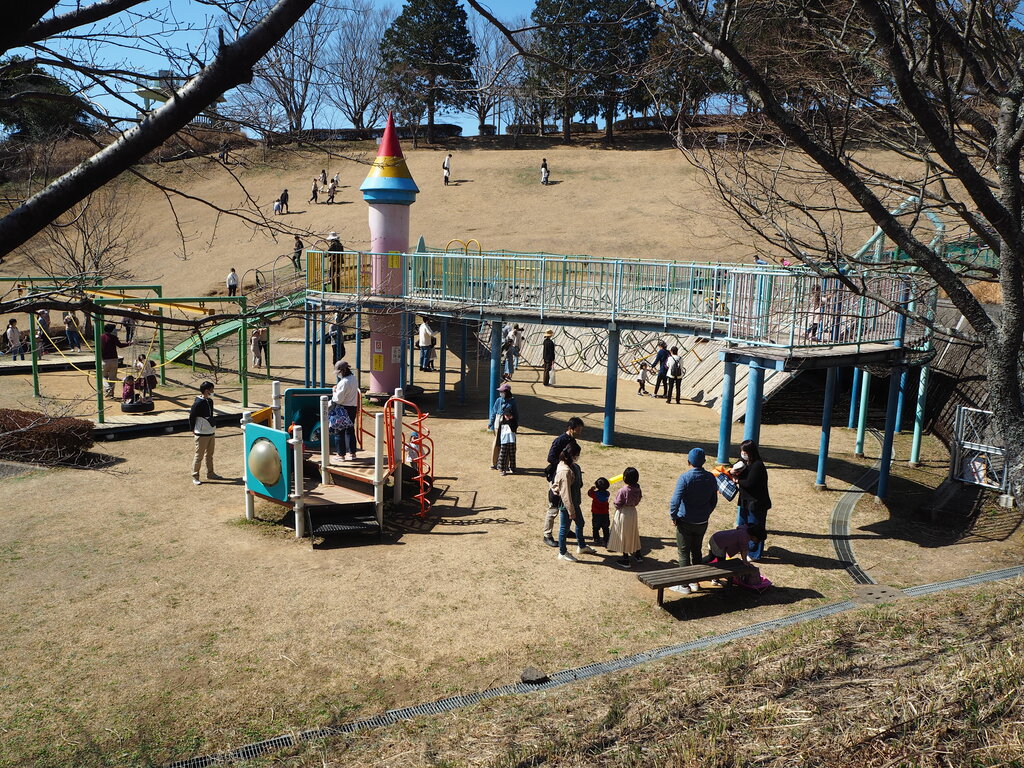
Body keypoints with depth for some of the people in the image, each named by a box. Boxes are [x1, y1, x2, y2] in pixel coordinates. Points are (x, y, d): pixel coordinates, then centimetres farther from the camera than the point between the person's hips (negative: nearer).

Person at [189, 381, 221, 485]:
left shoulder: (210, 401, 7)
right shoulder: (198, 403, -18)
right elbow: (191, 417, -12)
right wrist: (193, 429, -4)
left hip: (211, 432, 8)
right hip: (202, 434, -8)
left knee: (210, 454, 18)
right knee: (199, 455, 0)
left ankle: (210, 474, 30)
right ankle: (195, 477, 9)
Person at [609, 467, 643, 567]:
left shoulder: (623, 490, -25)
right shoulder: (637, 489, -8)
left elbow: (617, 504, -18)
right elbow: (638, 499, 5)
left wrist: (615, 503, 1)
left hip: (623, 513, -6)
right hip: (633, 511, 6)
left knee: (623, 535, 6)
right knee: (633, 533, 23)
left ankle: (626, 559, 12)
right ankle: (637, 554, 36)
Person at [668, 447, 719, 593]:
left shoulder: (685, 478, -19)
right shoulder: (711, 478, -1)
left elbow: (675, 501, -23)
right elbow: (714, 501, 9)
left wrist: (673, 516, -9)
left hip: (685, 522, -5)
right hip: (702, 522, 5)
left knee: (684, 553, 6)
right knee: (696, 551, 18)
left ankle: (685, 584, 12)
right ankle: (696, 582, 26)